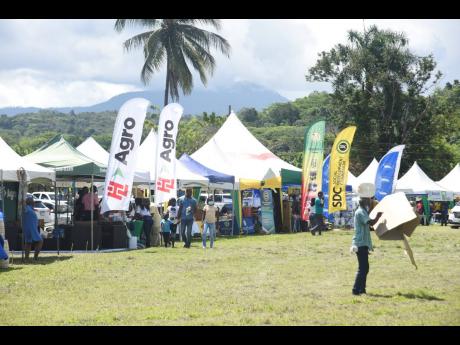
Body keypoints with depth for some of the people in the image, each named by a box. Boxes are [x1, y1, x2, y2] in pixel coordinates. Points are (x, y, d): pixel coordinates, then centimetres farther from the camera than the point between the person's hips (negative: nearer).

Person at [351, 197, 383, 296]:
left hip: (363, 244, 11)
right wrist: (379, 215, -15)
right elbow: (371, 222, -27)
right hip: (361, 243, -11)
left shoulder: (363, 211, 18)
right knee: (363, 268, -10)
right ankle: (356, 289, -10)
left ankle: (361, 289, 18)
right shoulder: (360, 212, -14)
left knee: (364, 268, 14)